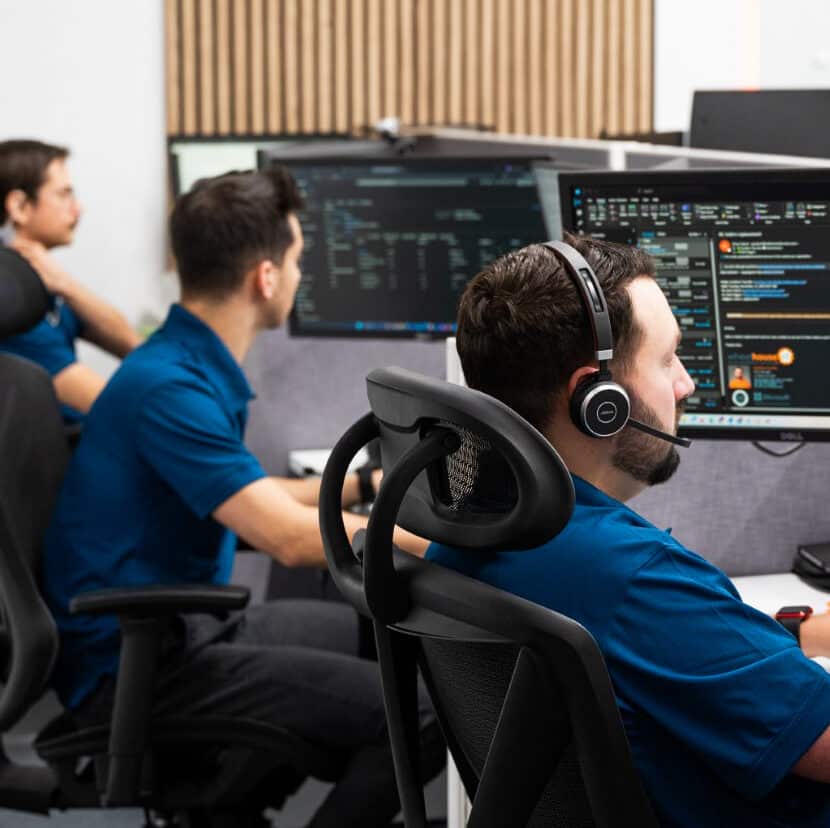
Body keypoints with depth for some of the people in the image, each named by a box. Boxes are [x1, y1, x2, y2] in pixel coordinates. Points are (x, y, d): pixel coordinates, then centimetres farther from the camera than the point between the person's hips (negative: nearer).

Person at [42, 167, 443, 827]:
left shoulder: (196, 365, 9)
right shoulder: (170, 388, -23)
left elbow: (247, 500, 24)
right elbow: (292, 538, -27)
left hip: (183, 627, 10)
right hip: (135, 670, -10)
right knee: (424, 711, -21)